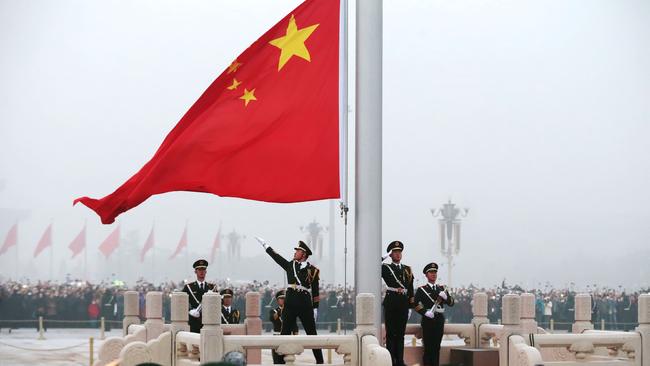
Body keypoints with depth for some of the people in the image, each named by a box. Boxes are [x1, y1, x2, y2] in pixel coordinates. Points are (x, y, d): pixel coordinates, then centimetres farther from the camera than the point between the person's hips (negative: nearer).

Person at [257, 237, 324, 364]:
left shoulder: (312, 270, 2)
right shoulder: (290, 265, 11)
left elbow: (315, 291, 2)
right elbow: (275, 256, 15)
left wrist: (315, 308, 0)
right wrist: (264, 243, 16)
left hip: (306, 305, -3)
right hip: (290, 304, 3)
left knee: (311, 333, 2)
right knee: (285, 333, 1)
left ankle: (319, 361, 7)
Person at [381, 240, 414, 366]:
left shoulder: (407, 269, 14)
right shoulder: (385, 268, 4)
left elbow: (411, 290, 13)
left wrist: (410, 307, 8)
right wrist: (386, 256, -9)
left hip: (404, 303, 3)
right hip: (391, 302, -3)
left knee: (400, 333, 8)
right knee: (391, 333, 0)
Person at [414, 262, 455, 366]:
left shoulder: (442, 289, 16)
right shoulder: (421, 289, 2)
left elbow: (451, 303, 10)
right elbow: (416, 304, -9)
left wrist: (445, 296, -10)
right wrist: (425, 312, -20)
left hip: (439, 320, 4)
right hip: (428, 319, -4)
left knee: (437, 346, 6)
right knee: (428, 346, -6)